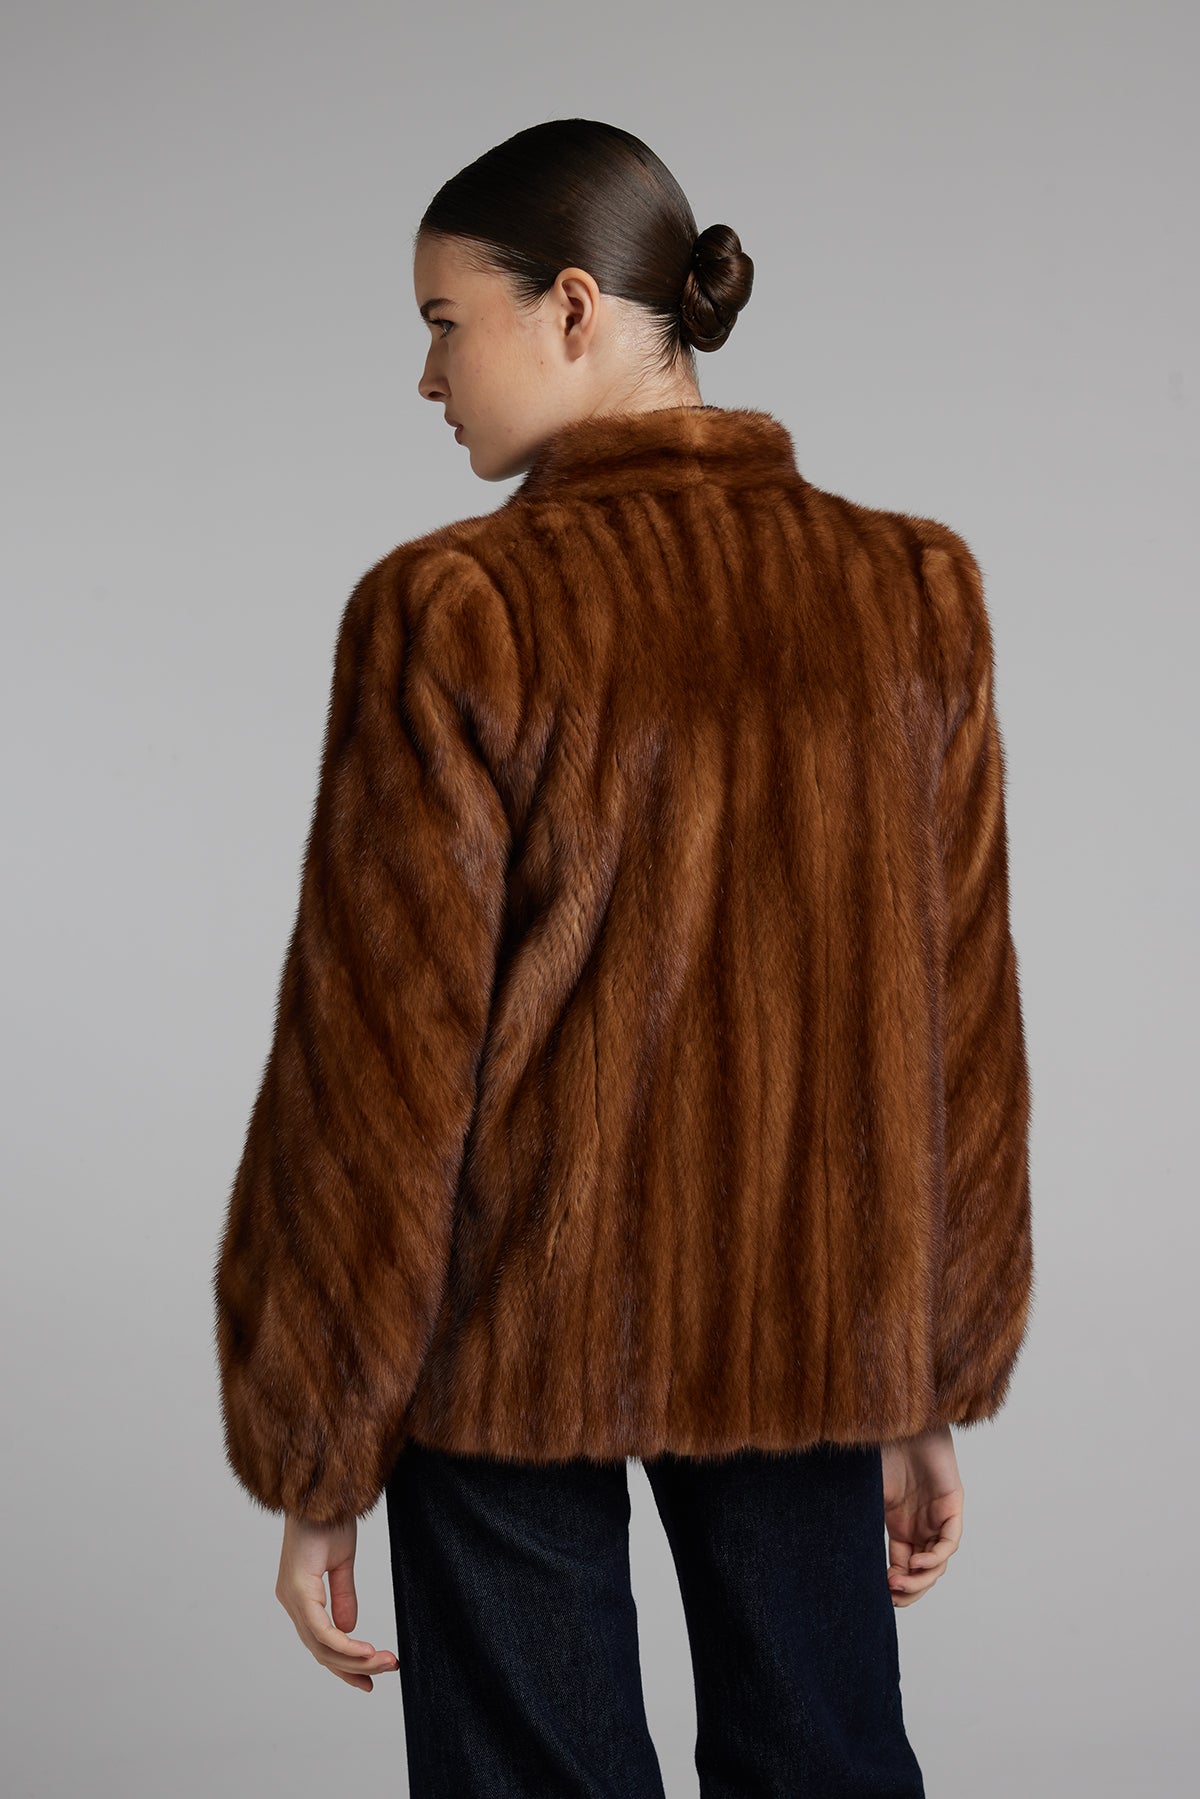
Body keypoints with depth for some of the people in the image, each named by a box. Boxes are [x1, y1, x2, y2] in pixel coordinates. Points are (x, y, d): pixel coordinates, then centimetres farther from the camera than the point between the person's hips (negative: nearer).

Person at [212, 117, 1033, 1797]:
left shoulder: (458, 615, -15)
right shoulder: (914, 596, -2)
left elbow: (381, 1060, -13)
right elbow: (961, 1021, 2)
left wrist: (315, 1463, -2)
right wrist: (934, 1389, 12)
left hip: (514, 1348, -3)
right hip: (816, 1332, 4)